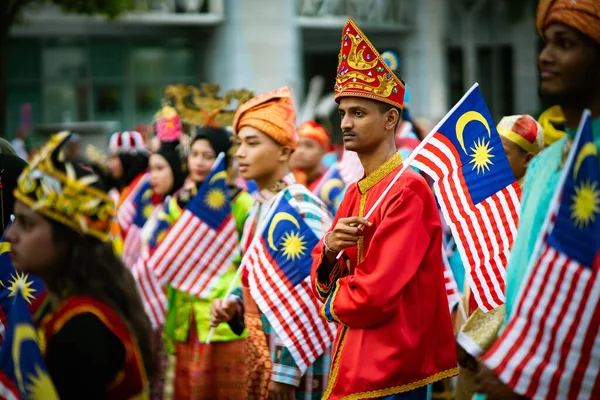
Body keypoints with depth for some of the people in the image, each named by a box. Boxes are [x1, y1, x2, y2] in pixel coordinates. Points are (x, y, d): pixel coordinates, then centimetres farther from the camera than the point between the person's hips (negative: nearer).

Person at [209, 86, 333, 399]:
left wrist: (286, 369, -21)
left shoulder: (304, 209, -16)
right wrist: (233, 306, 0)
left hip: (292, 355, -8)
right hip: (259, 348, 8)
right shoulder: (257, 208, 9)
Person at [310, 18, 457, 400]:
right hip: (353, 365, 8)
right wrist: (329, 251, -11)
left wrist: (332, 304, -3)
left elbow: (375, 293, -23)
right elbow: (324, 285, 10)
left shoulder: (409, 191, -17)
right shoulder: (354, 194, 10)